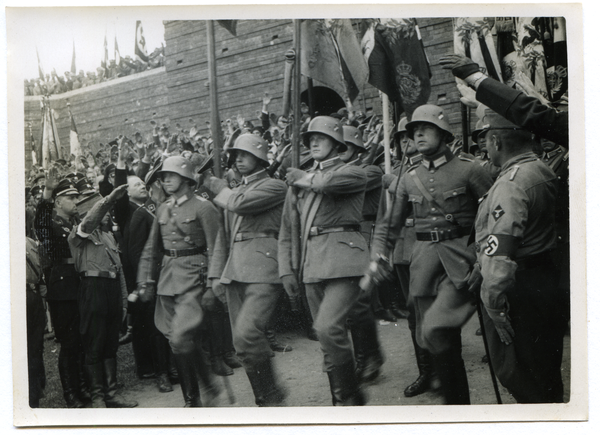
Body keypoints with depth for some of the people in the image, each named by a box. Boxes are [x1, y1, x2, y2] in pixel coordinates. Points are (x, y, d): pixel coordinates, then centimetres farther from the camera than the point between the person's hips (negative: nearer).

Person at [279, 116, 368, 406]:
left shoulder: (353, 174, 3)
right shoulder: (298, 181, 20)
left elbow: (328, 183, -21)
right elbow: (286, 230, 22)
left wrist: (303, 178, -1)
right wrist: (286, 270, 13)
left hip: (344, 259, -6)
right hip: (311, 265, 6)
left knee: (328, 327, -21)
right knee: (324, 335, 8)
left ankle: (350, 396, -3)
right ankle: (341, 402, 20)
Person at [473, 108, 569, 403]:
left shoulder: (510, 184, -21)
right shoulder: (543, 172, 8)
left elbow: (499, 254, -28)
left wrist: (493, 300, -21)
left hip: (520, 289, -9)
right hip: (548, 277, 9)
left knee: (516, 372, 4)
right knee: (545, 375, 20)